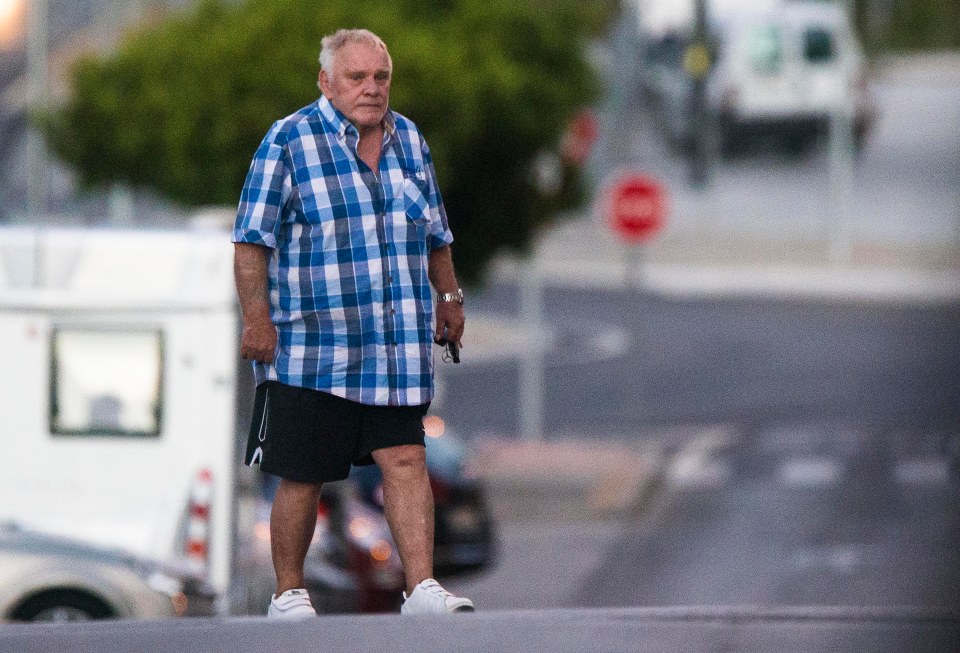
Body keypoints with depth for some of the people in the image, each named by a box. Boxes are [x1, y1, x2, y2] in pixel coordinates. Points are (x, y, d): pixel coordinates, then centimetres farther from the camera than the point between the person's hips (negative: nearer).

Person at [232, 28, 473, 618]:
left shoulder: (409, 141, 13)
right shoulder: (290, 141, -4)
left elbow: (436, 233, 26)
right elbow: (253, 239, -6)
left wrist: (448, 297, 22)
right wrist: (256, 319, -13)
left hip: (399, 348, 4)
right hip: (310, 346, -4)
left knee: (406, 460, -5)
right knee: (304, 477, 2)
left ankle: (422, 590, -7)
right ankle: (289, 595, 14)